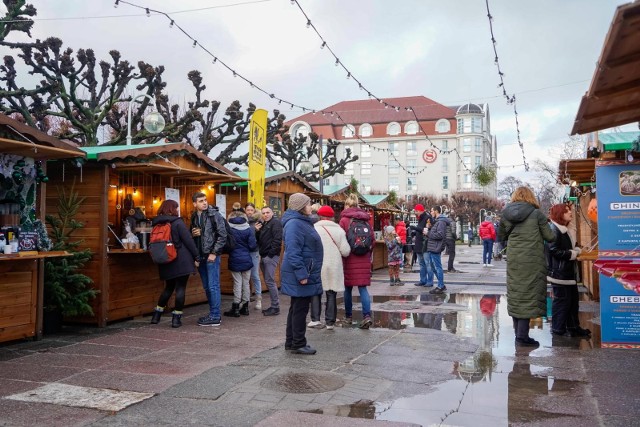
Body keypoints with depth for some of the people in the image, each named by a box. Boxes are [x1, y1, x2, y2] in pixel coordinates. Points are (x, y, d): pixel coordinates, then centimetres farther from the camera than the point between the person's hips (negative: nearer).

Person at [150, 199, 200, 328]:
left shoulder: (157, 224, 8)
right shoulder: (177, 222, -9)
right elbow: (188, 241, -10)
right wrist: (196, 257, -4)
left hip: (166, 262, 6)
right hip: (181, 261, -6)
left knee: (169, 287, 19)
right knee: (180, 288, 1)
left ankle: (157, 315, 20)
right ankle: (176, 318, 2)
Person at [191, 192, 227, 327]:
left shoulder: (215, 215, -7)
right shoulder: (194, 217, 12)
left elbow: (222, 235, -10)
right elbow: (190, 237, 23)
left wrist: (214, 253, -13)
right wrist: (193, 234, -1)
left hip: (211, 256, -7)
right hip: (200, 256, 7)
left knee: (213, 286, -5)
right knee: (207, 287, 11)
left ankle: (215, 317, 0)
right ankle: (213, 314, 21)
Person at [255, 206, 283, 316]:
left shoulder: (275, 222, -7)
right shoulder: (263, 224, 20)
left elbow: (277, 239, -17)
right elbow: (259, 240, 19)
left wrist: (271, 254, -18)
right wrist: (257, 231, 2)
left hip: (271, 257, -9)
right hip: (264, 256, 9)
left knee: (270, 281, -10)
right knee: (268, 281, 11)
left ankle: (275, 307, -5)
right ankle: (274, 306, 17)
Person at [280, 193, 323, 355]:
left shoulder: (303, 222, 16)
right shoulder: (294, 224, -18)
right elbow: (293, 252, -25)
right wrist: (301, 274, -26)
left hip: (306, 274, 11)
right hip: (301, 276, -11)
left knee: (297, 308, 16)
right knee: (300, 309, -3)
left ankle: (291, 342, 24)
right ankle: (298, 344, 6)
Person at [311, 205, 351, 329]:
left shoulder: (314, 229, -7)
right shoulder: (339, 230, -1)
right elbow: (346, 251, -4)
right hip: (334, 267, 2)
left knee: (316, 293, 12)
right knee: (331, 295, 10)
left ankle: (315, 319, 7)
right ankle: (330, 322, 12)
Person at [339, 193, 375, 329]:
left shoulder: (344, 220, -5)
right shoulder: (365, 220, 7)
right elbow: (373, 239, 6)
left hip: (350, 259, -3)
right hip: (364, 260, 3)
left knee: (348, 288, 10)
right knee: (363, 288, 3)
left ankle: (348, 316, 19)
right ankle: (367, 315, -12)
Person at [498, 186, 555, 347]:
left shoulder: (507, 215, 5)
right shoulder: (536, 214, -5)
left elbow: (501, 235, 16)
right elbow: (550, 237, -1)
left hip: (513, 261, 4)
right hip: (532, 261, -4)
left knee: (515, 295, 12)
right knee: (528, 296, -1)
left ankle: (518, 333, 19)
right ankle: (522, 336, -3)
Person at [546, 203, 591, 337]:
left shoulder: (566, 230, 16)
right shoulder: (554, 230, -15)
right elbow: (554, 250, -22)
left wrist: (576, 250, 3)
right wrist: (572, 254, -14)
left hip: (569, 271, 10)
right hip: (559, 272, -10)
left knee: (573, 299, 13)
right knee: (562, 300, -4)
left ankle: (573, 327, 22)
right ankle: (558, 329, 5)